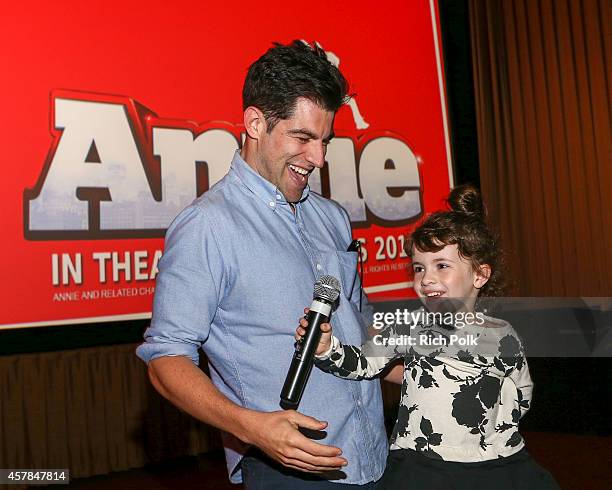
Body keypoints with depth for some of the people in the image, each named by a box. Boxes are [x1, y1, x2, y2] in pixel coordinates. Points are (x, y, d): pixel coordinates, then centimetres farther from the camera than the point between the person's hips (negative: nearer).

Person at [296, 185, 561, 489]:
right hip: (419, 466, -1)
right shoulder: (408, 327, -3)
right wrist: (326, 348, -20)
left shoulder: (501, 337, -2)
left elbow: (520, 396, 12)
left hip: (494, 465, 1)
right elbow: (362, 364, -3)